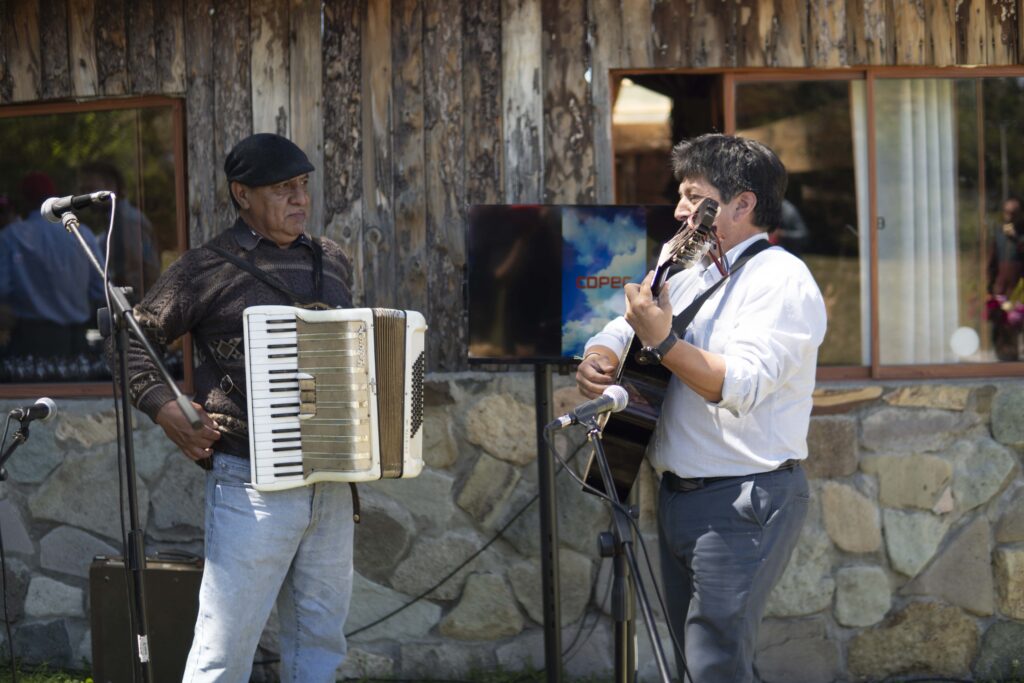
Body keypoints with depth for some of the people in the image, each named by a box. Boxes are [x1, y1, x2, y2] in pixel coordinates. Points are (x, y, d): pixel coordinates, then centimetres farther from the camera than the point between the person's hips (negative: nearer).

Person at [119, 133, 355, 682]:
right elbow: (132, 340, 0)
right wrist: (163, 407, -13)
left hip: (331, 486, 6)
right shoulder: (208, 270, -5)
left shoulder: (331, 262, 13)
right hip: (254, 487, -6)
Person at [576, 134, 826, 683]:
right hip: (680, 493, 9)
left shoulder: (780, 281, -12)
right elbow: (619, 331, 19)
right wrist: (599, 360, -4)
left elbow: (741, 386, -24)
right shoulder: (692, 277, 16)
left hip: (742, 500, -9)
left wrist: (662, 341, -33)